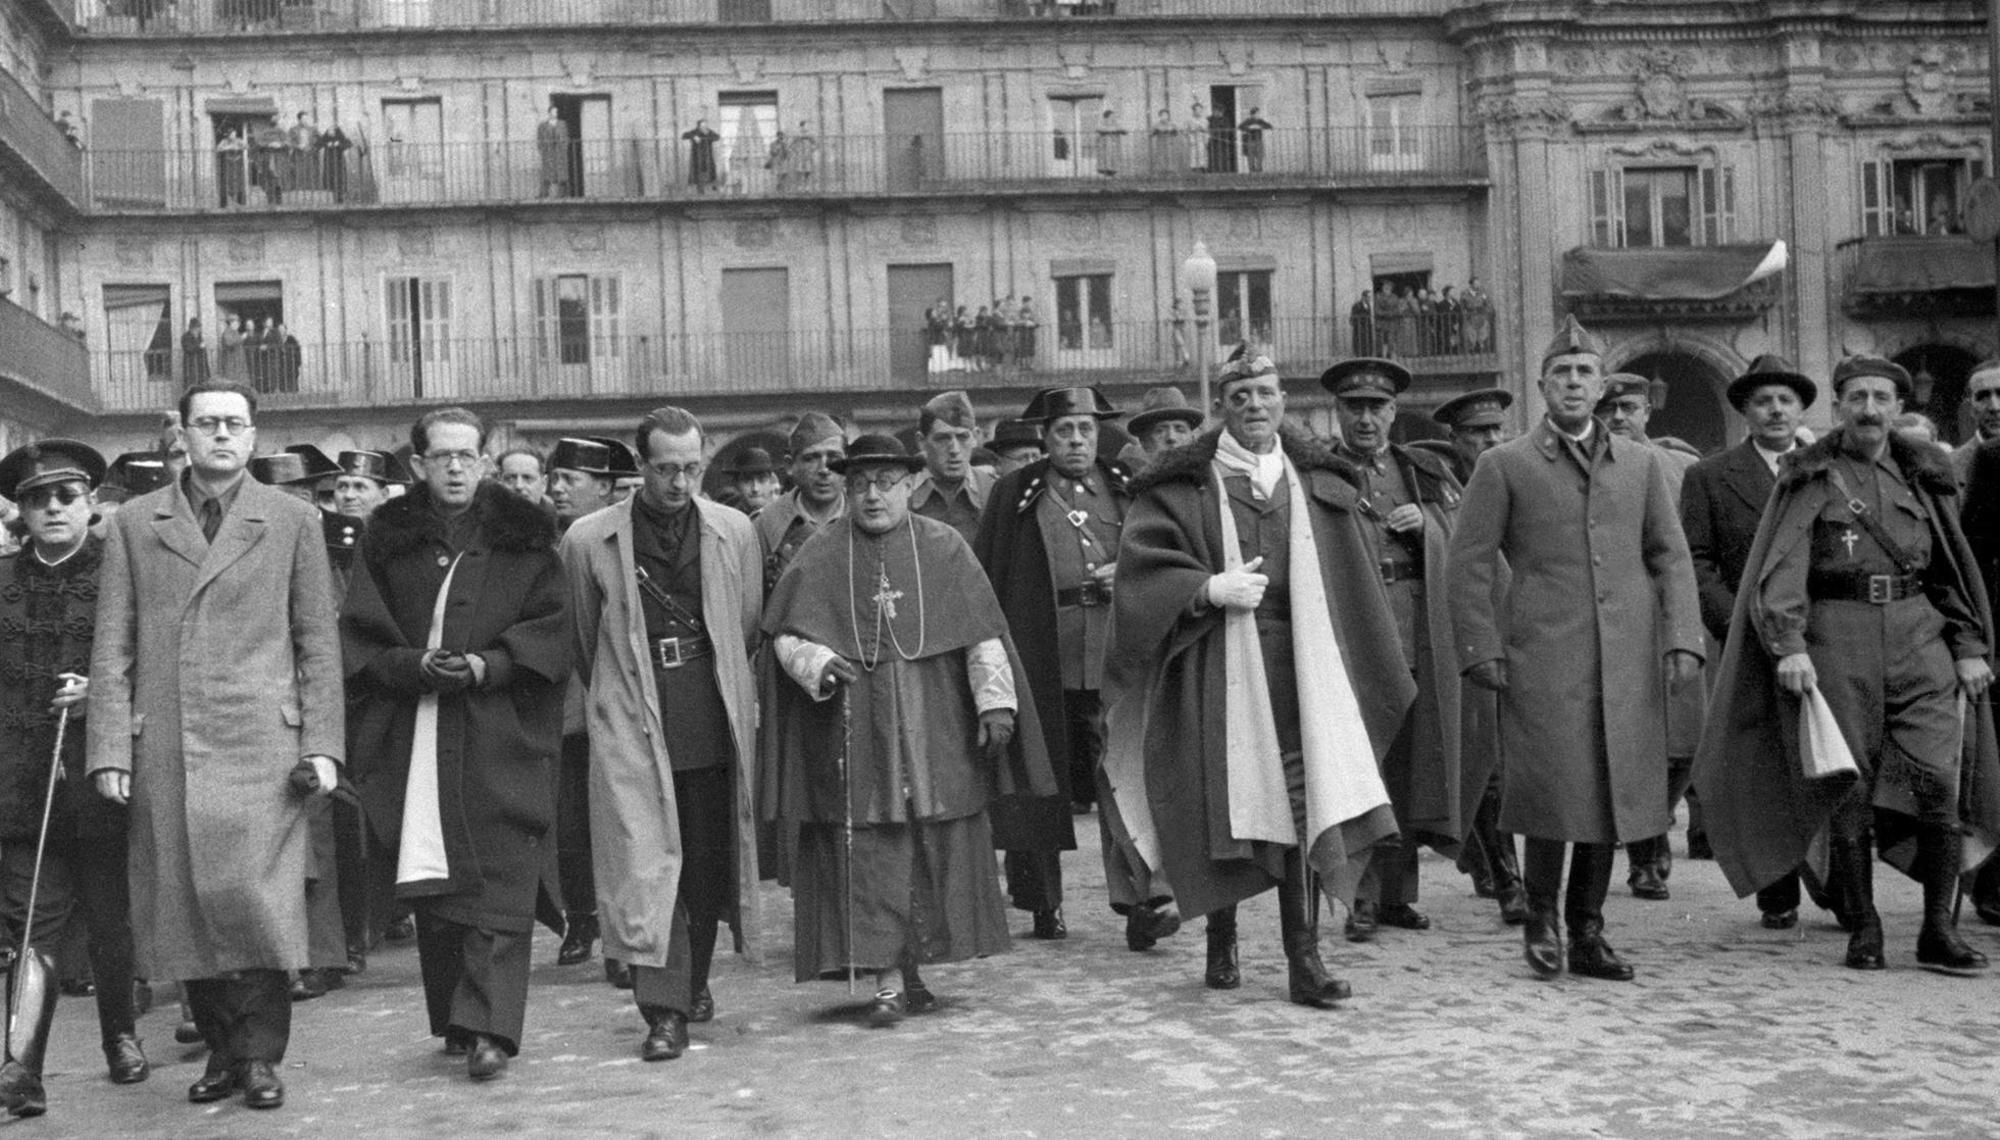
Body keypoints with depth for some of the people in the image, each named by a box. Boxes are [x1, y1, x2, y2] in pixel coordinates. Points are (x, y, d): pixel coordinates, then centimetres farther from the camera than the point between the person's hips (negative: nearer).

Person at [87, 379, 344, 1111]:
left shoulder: (293, 521, 9)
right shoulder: (134, 524, 11)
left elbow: (319, 642, 7)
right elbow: (113, 647, 8)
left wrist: (321, 744, -1)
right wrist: (110, 749, -1)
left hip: (261, 742, -2)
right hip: (163, 746, 2)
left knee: (253, 897, -9)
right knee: (181, 904, 3)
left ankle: (261, 1055, 3)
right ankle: (221, 1050, 16)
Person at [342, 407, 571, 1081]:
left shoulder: (522, 538, 6)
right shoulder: (388, 540, 11)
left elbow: (550, 627, 2)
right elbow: (359, 635, 7)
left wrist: (487, 665, -13)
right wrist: (413, 665, -11)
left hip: (499, 737, -2)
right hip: (412, 736, 2)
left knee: (498, 882, -9)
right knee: (430, 885, 4)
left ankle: (489, 1027, -12)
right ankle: (454, 1018, 16)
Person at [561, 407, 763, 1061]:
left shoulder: (734, 532, 3)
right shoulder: (589, 541, -2)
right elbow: (583, 641, 10)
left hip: (714, 729, 2)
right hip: (631, 730, -2)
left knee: (709, 865, 10)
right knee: (645, 866, -9)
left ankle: (694, 983, 30)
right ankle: (663, 1012, -7)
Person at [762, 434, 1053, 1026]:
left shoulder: (944, 549, 5)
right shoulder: (819, 557, 5)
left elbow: (983, 635, 3)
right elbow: (786, 636, 4)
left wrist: (995, 702, -5)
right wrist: (819, 664, -16)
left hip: (933, 729, 1)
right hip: (854, 731, -1)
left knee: (935, 849, 3)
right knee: (867, 851, -4)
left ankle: (914, 967, 17)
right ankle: (887, 982, -1)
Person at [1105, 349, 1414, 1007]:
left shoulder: (1318, 486, 12)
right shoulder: (1184, 488, 2)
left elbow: (1352, 589, 15)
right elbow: (1139, 563, -5)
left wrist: (1373, 675, 13)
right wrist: (1208, 589, -16)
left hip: (1301, 668, 2)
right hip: (1219, 670, -2)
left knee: (1302, 806, -5)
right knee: (1226, 810, 2)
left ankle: (1304, 961, 1)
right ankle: (1221, 943, 23)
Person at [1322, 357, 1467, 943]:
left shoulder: (1428, 473, 16)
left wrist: (1426, 525, -2)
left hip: (1419, 640, 4)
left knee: (1411, 760, 6)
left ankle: (1397, 891, 16)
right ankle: (1363, 898, -2)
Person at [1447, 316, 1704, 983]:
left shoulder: (1641, 463, 14)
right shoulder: (1504, 466, 4)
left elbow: (1671, 557, 12)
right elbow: (1469, 562, 1)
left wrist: (1682, 639, 1)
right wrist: (1480, 649, -6)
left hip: (1627, 658, 3)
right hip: (1542, 657, -3)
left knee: (1613, 794, 5)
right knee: (1552, 793, -7)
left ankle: (1588, 932, 18)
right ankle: (1540, 918, 15)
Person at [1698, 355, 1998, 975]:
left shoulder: (1923, 474, 14)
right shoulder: (1809, 477, 3)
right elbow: (1782, 570, -7)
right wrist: (1788, 645, -20)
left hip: (1918, 631, 3)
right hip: (1836, 639, -2)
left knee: (1940, 779, -7)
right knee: (1847, 789, 1)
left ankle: (1939, 929, 2)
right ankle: (1863, 928, 13)